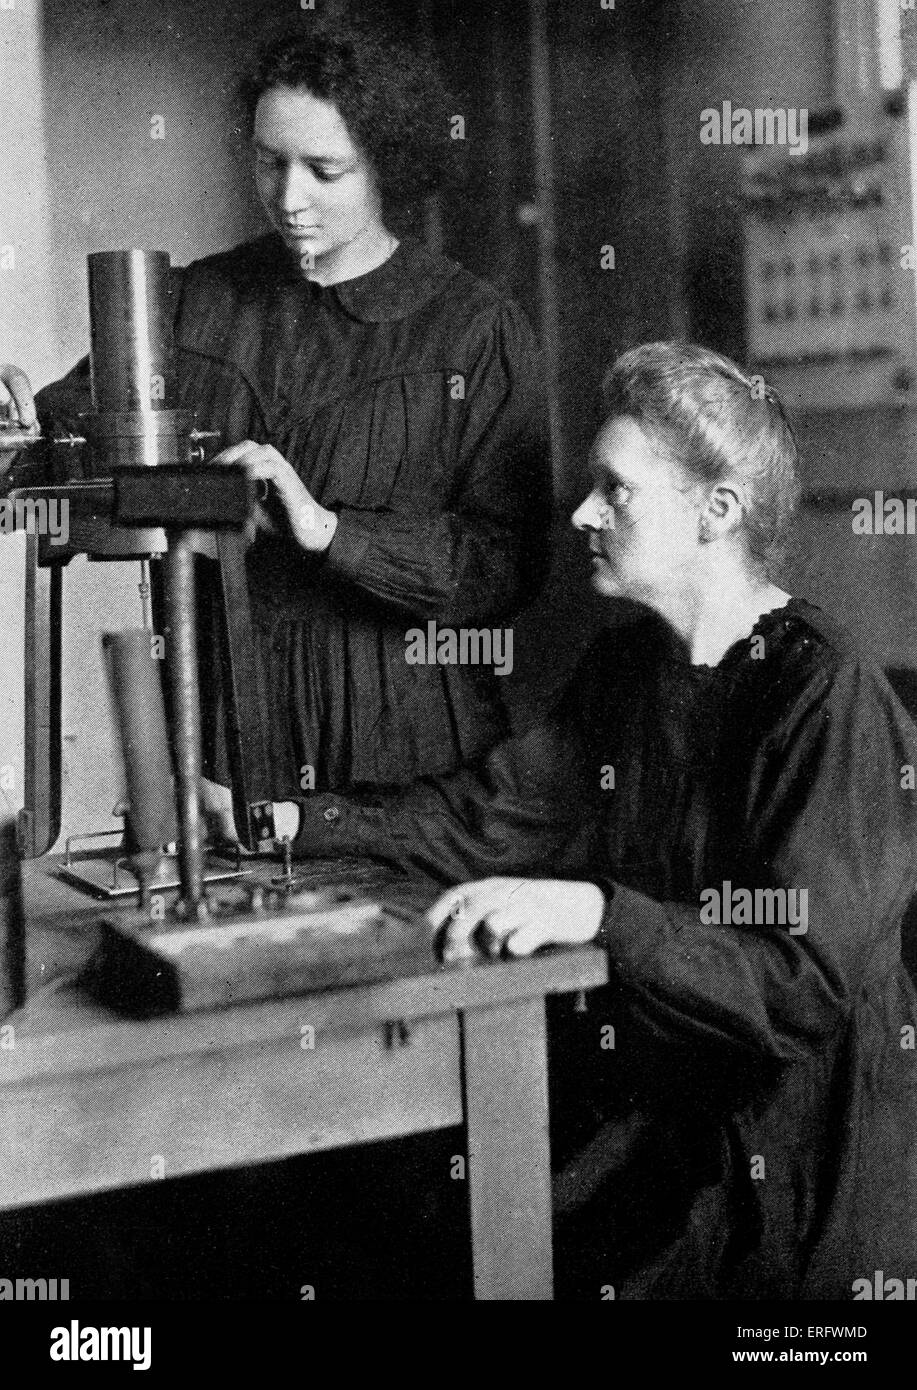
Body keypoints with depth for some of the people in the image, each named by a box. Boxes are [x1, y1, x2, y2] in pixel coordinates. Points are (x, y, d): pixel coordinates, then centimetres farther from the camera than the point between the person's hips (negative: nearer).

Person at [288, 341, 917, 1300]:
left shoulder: (829, 699, -17)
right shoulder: (631, 663, 8)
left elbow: (808, 987, -23)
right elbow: (487, 817, 9)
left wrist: (598, 913, -34)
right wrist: (287, 824, 3)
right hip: (643, 1108, 6)